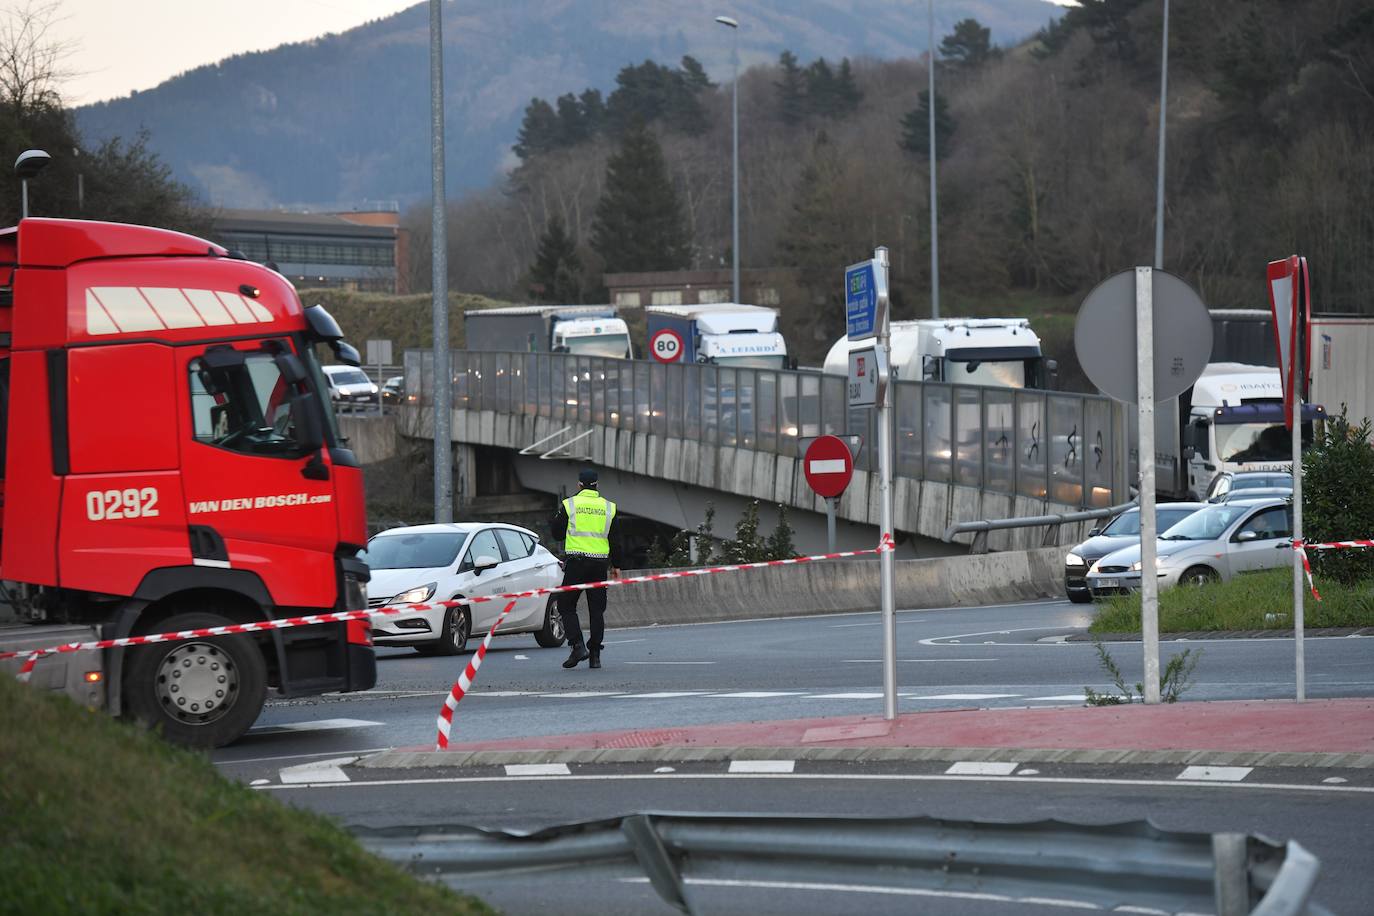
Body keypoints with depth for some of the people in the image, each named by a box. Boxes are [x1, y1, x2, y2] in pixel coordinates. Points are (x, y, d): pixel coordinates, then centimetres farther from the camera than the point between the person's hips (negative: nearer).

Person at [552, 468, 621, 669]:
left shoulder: (569, 504, -1)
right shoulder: (608, 507, 8)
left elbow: (556, 531, 5)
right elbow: (615, 539, 10)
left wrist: (559, 514, 25)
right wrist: (616, 565, 17)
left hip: (576, 562, -3)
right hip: (600, 563, 3)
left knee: (566, 606, 4)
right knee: (597, 609, 7)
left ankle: (578, 646, -13)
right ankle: (595, 655, 5)